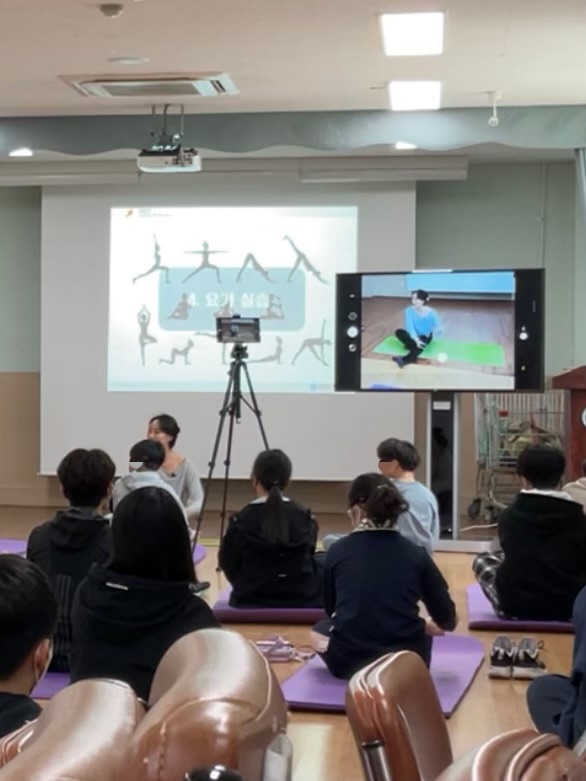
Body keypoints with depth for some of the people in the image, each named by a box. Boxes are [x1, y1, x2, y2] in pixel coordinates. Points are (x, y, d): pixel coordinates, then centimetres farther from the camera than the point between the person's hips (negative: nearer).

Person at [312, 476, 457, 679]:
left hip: (347, 661, -2)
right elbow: (448, 621, 4)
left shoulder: (338, 551, -1)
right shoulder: (415, 553, -2)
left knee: (319, 630, 33)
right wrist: (428, 626, 27)